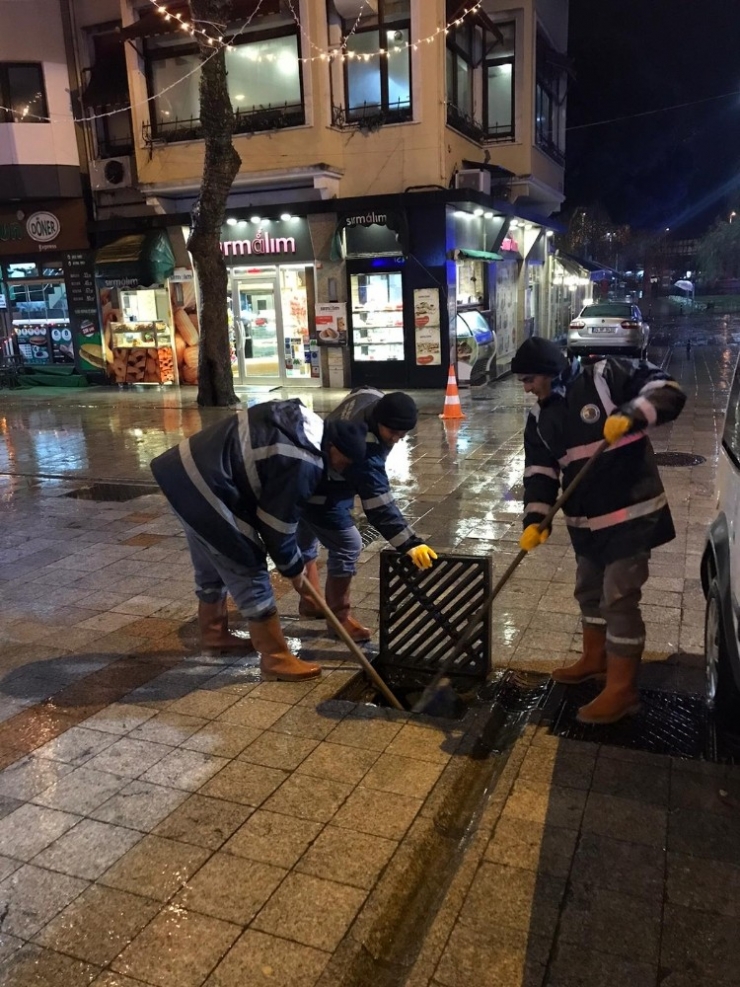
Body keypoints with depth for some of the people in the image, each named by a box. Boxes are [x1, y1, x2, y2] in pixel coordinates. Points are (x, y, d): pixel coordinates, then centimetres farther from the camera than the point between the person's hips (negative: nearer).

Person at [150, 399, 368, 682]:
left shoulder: (304, 424, 9)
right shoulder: (302, 463, -20)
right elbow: (278, 523, -12)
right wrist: (294, 568, 5)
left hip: (187, 468, 11)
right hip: (204, 485, -11)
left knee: (212, 565, 25)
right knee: (248, 571, -3)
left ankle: (214, 634, 43)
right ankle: (276, 659, 5)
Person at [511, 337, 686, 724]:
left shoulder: (607, 376, -12)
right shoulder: (540, 418, 7)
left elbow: (668, 391, -15)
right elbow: (540, 472, 1)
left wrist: (631, 414, -32)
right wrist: (535, 518, -12)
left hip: (631, 513, -7)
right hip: (586, 521, 7)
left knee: (619, 599, -4)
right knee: (589, 591, 21)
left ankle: (622, 689, 8)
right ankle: (594, 658, 43)